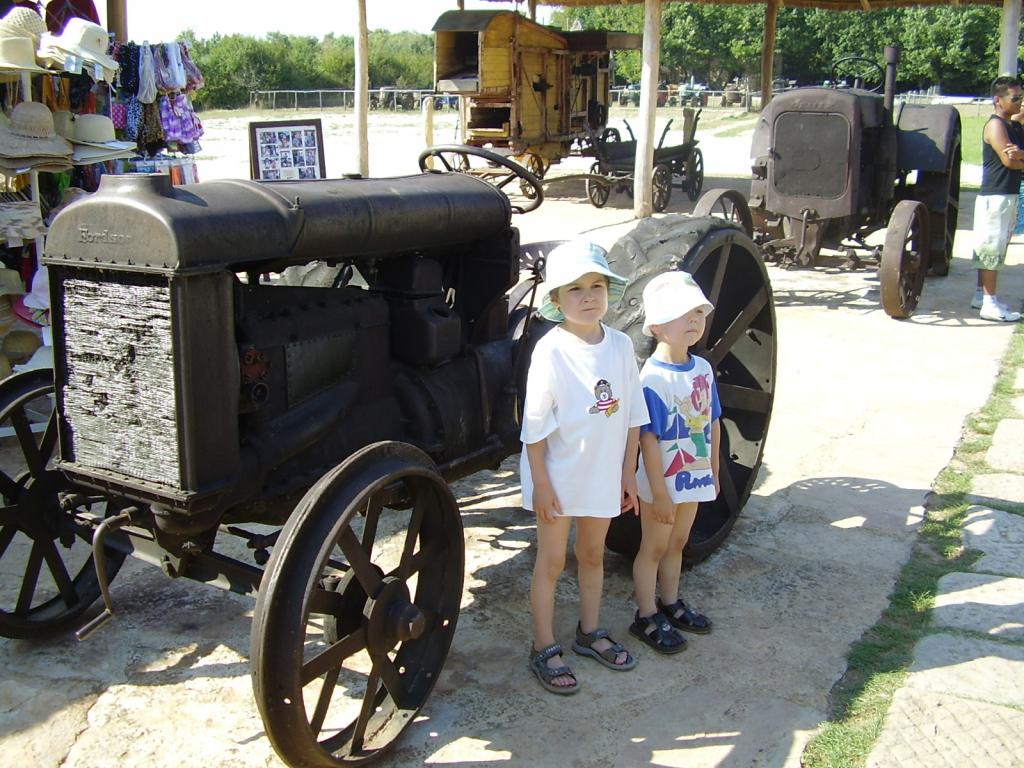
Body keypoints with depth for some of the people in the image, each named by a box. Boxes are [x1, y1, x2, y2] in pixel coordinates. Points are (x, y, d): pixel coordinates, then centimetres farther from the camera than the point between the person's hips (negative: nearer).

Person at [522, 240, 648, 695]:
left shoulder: (621, 345, -2)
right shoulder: (551, 350, -17)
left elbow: (632, 415, 5)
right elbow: (535, 424, -15)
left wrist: (628, 472, 6)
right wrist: (541, 483, -15)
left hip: (603, 475, 5)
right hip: (557, 476, -5)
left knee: (593, 555, 20)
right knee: (551, 562, 8)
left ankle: (589, 633, 38)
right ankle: (544, 649, 22)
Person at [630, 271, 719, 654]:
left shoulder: (703, 369, 0)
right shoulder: (653, 378, -23)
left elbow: (712, 423, 10)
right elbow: (648, 439, -22)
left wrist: (713, 471, 13)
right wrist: (659, 492, -21)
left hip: (693, 477, 7)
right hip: (662, 479, -7)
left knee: (676, 543, 22)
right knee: (653, 548, 9)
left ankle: (670, 603, 39)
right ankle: (647, 617, 23)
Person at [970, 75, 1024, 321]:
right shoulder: (995, 125, -11)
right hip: (994, 196, -9)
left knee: (992, 249, 13)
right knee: (992, 248, -7)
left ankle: (981, 295, 20)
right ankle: (990, 303, -5)